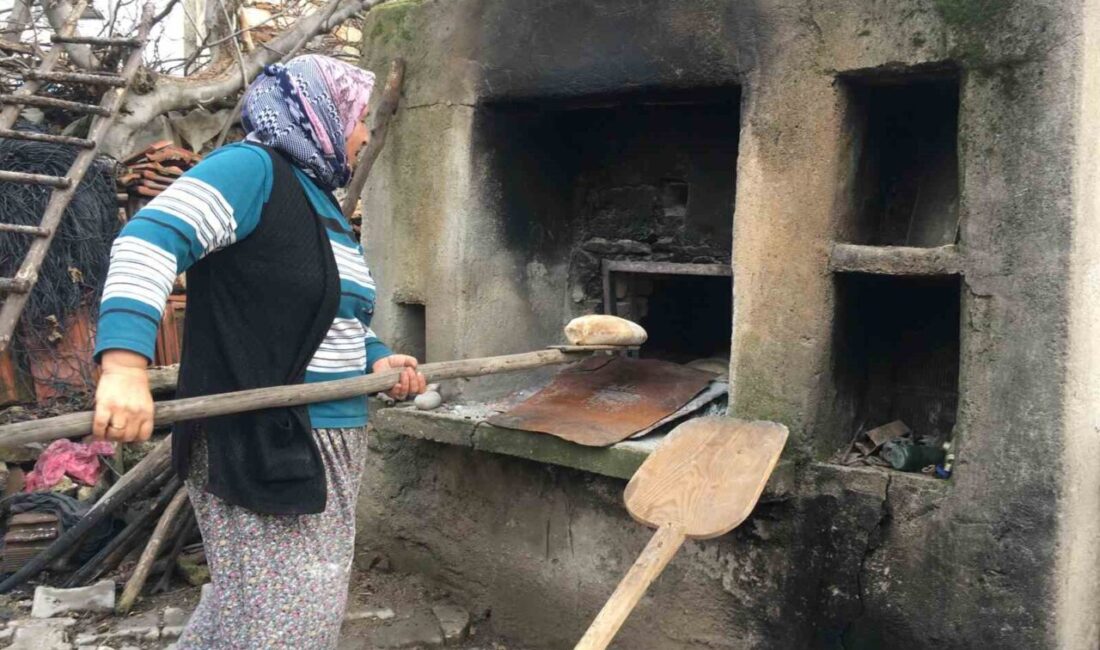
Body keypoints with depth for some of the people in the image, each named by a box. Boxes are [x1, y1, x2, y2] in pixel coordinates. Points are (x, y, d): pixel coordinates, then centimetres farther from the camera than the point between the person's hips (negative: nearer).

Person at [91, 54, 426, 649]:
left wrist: (375, 359, 9)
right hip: (256, 442, -9)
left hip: (324, 443, 10)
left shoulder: (322, 202, 18)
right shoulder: (251, 169, -11)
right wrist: (125, 363, -36)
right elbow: (148, 242, -24)